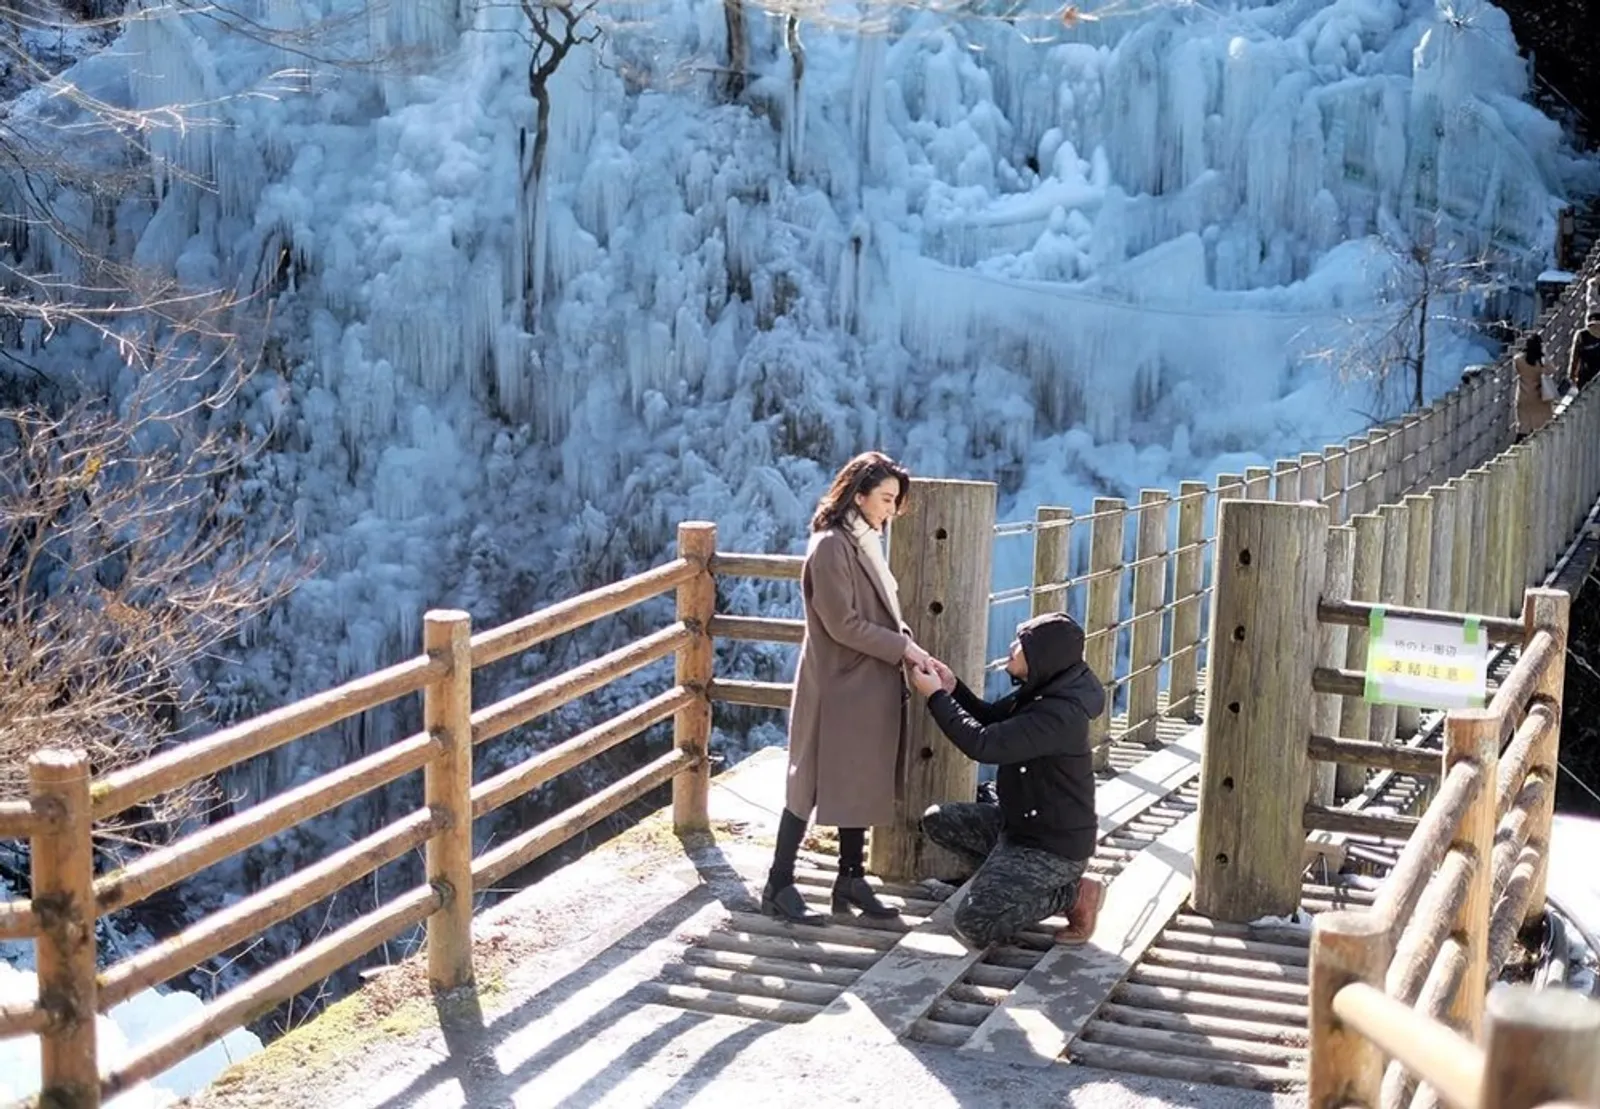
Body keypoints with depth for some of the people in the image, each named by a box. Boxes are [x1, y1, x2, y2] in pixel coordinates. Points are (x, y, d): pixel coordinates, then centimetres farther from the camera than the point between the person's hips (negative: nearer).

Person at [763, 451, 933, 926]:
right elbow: (843, 623, -20)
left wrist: (910, 650, -3)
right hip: (838, 689, -9)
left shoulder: (865, 544, 12)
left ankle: (851, 879, 23)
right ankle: (779, 887, 7)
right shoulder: (831, 547, -16)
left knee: (862, 786, 13)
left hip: (869, 688, 9)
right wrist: (905, 648, -15)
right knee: (813, 786, -1)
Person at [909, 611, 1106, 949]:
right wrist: (953, 689, -2)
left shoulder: (1060, 714, -30)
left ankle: (1073, 893, 0)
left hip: (1053, 846, -9)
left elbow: (984, 744, -32)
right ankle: (1017, 881, 10)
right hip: (1020, 823, 9)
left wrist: (936, 696, -22)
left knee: (973, 925, -15)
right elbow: (992, 720, 15)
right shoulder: (1039, 692, 0)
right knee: (938, 820, 8)